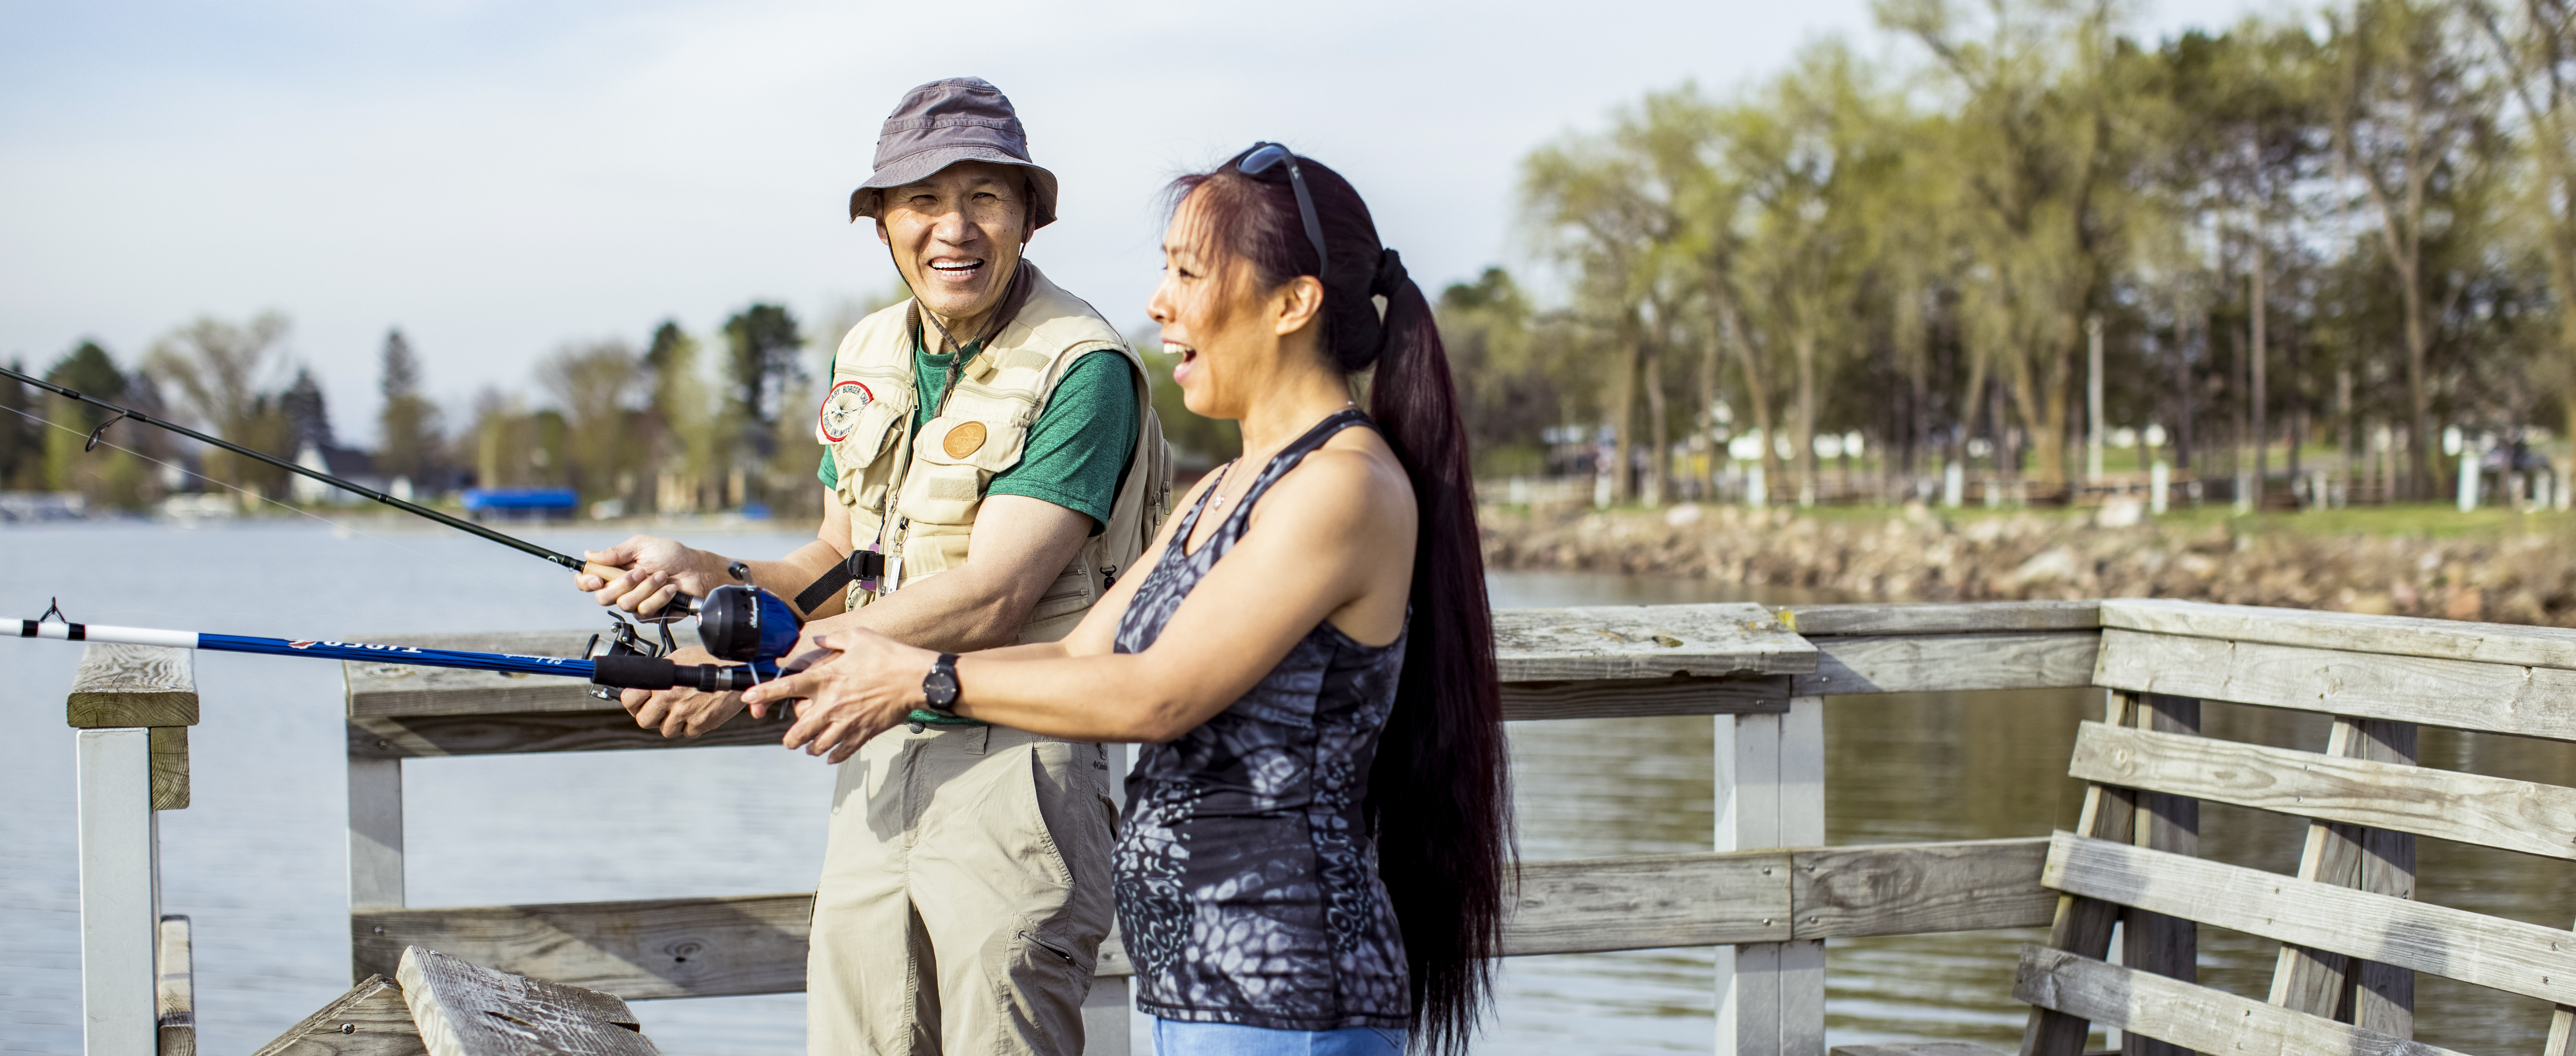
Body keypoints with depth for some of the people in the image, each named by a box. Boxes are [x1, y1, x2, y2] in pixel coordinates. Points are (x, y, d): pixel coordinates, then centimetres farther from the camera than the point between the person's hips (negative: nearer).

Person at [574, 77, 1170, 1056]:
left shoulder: (1082, 369, -14)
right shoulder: (868, 355, 12)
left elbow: (990, 598, -19)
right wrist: (709, 576, -3)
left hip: (1015, 764, -7)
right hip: (877, 759, 7)